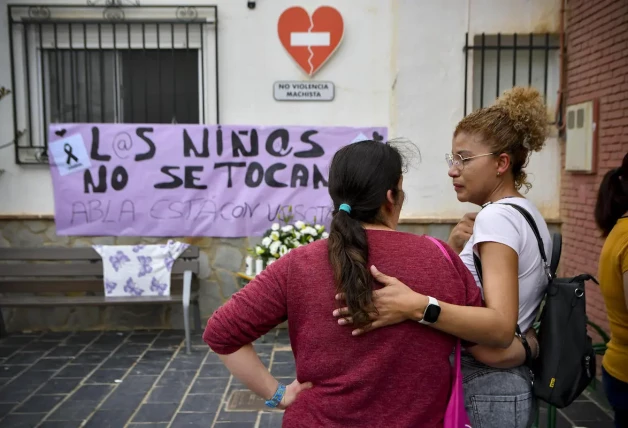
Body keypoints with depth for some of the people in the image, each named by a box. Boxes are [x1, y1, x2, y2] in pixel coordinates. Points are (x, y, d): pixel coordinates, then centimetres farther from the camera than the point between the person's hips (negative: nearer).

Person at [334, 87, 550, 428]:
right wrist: (456, 248, -8)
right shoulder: (526, 213, 9)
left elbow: (501, 326, -32)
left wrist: (415, 306, -43)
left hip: (483, 390, -9)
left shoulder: (496, 217, -20)